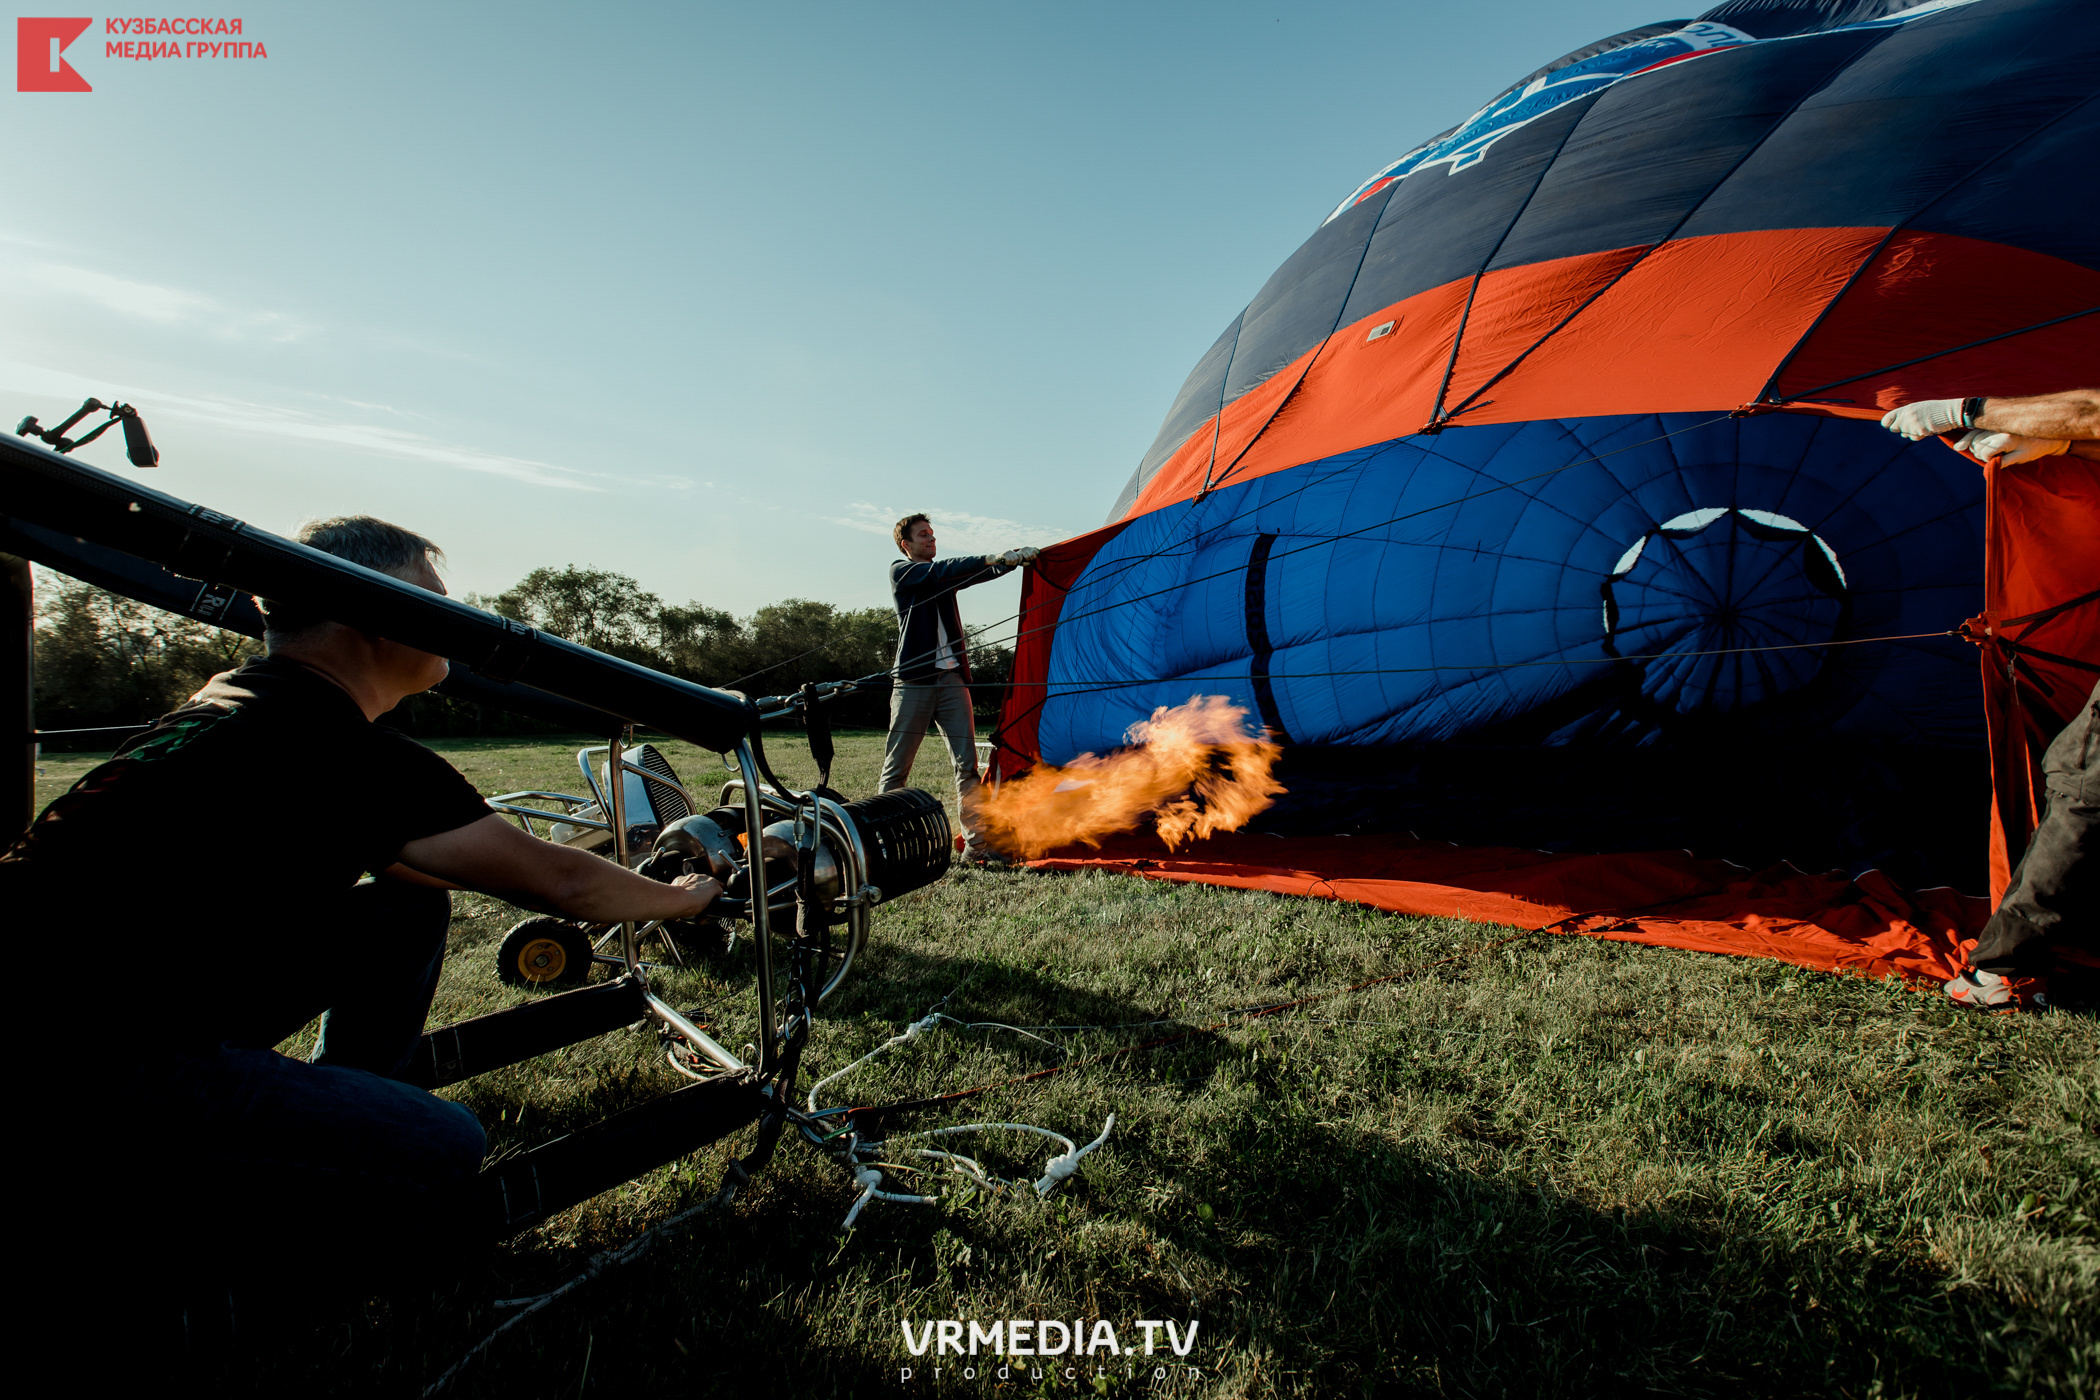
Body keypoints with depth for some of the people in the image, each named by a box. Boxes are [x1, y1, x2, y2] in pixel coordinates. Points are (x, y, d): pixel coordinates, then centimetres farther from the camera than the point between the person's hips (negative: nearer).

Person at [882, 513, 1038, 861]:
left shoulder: (944, 575, 22)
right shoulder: (901, 571, 5)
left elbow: (976, 573, 5)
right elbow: (939, 572, -12)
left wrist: (1015, 559, -13)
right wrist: (992, 558, -21)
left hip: (952, 678, 5)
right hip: (914, 679, -5)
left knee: (967, 763, -2)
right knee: (897, 766, 0)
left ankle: (975, 842, -2)